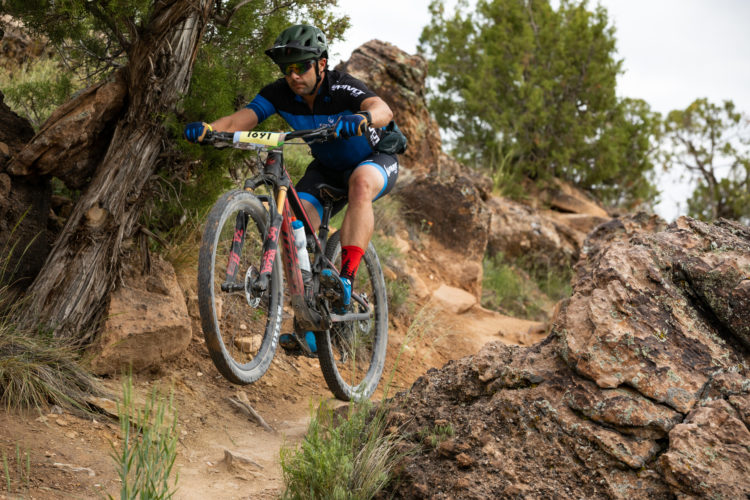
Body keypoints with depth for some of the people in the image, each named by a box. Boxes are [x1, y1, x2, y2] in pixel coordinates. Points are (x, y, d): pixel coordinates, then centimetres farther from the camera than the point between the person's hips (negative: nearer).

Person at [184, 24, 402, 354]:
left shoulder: (341, 88, -31)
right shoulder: (280, 93, -17)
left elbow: (383, 110, -50)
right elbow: (241, 120, -28)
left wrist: (361, 119, -73)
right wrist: (207, 129, -49)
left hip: (375, 160, -4)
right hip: (327, 168, 5)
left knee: (360, 183, -39)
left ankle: (346, 279, -44)